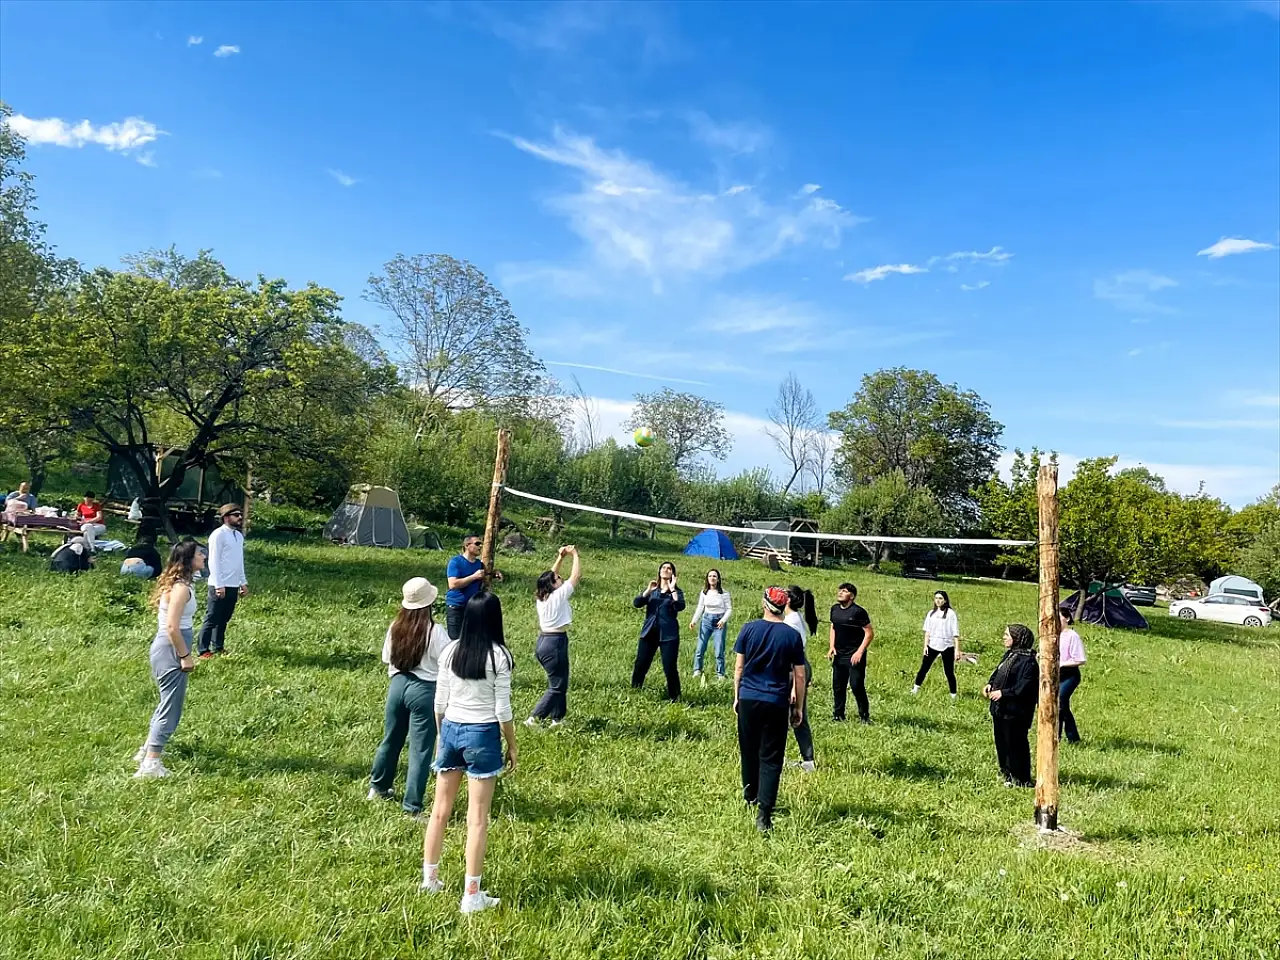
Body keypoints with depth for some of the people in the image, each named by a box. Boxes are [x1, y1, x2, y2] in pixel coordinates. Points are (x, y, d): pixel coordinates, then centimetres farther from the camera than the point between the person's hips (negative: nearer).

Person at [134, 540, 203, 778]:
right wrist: (185, 656, -17)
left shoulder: (175, 584, 11)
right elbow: (172, 626, -24)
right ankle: (151, 763, 3)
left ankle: (148, 750, 38)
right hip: (171, 651, -10)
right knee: (171, 708, -2)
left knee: (168, 702, 25)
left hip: (165, 649, 10)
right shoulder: (181, 588, -19)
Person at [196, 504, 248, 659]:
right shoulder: (218, 535, -11)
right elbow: (213, 561, -14)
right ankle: (204, 651, 7)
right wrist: (219, 585, -18)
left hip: (234, 585, 7)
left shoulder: (239, 535, 13)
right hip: (220, 586, -7)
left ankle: (218, 647, 25)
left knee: (224, 619, 15)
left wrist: (243, 582, 16)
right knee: (211, 619, 0)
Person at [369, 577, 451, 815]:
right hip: (424, 690, -6)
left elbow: (387, 659, 9)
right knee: (420, 750, 3)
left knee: (391, 740, 24)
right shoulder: (435, 631, -18)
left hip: (398, 685, 6)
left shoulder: (395, 627, -3)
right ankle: (412, 806, 8)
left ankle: (378, 787, 43)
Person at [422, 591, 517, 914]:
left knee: (440, 810, 18)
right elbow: (502, 708, -11)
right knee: (477, 817, 4)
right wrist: (512, 745, 1)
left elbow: (440, 701, 5)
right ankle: (472, 895, 12)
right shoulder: (499, 655, -14)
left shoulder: (451, 650, -1)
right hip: (482, 734, -4)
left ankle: (430, 878, 33)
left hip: (451, 730, 5)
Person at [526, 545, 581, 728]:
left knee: (559, 682, 18)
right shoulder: (558, 595, -15)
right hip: (555, 643, -9)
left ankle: (556, 719, 22)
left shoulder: (541, 596, 4)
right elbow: (576, 576, -12)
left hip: (543, 642, 9)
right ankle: (533, 719, -5)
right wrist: (575, 555, -1)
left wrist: (561, 558, 14)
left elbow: (551, 575, 18)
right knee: (557, 686, -1)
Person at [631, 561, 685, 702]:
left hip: (668, 634, -3)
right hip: (649, 632, 3)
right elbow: (636, 604, -3)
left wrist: (672, 590, -18)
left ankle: (674, 698, 7)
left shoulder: (677, 591, 3)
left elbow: (680, 607, -17)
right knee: (640, 665, 5)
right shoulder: (652, 589, 11)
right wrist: (648, 590, -14)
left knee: (670, 668, -5)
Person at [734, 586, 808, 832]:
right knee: (771, 758, 2)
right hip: (776, 703, -2)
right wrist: (798, 706, 9)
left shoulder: (749, 629, -3)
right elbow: (799, 675, -1)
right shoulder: (792, 635, -4)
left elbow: (738, 667, 1)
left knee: (749, 751, 19)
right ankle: (763, 814, -7)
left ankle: (750, 796, 38)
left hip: (748, 699, 2)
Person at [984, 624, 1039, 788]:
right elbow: (998, 672, 19)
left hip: (1015, 711, -10)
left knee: (1015, 744, 1)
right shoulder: (1009, 654, 10)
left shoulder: (1027, 661, -19)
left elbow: (1025, 686, -24)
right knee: (1001, 742, 19)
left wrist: (1003, 692, -23)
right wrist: (990, 684, 2)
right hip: (1000, 708, 10)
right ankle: (1007, 772, 35)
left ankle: (1021, 779, 14)